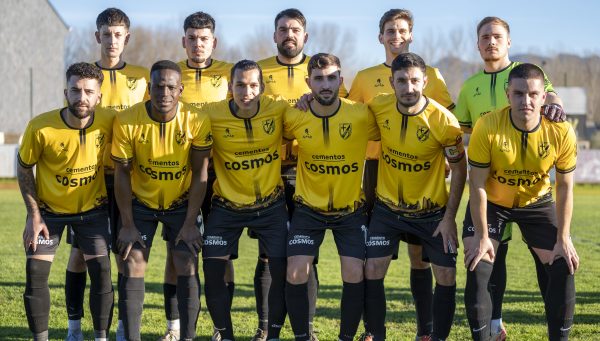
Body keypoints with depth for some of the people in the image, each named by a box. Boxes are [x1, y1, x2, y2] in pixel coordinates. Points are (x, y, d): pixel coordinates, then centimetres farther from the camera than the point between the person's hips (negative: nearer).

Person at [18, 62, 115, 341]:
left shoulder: (109, 121, -19)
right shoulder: (40, 127, -24)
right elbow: (24, 169, -8)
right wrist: (34, 215, -12)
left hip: (93, 209, 1)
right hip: (49, 210, -1)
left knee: (101, 272, -5)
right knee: (36, 273, -5)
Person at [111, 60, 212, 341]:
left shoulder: (197, 121, -19)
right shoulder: (126, 122, -19)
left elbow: (200, 175, -11)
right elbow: (122, 173, -10)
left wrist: (190, 223, -12)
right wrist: (128, 225, -9)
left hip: (181, 203, 0)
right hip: (140, 202, 0)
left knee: (187, 266, -8)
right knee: (133, 265, -7)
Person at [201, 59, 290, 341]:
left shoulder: (279, 110, -12)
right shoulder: (211, 114, -15)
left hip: (271, 204, 0)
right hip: (227, 207, 0)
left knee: (281, 271, -4)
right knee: (212, 271, -5)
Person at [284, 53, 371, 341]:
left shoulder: (361, 114, -15)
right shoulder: (294, 118, -11)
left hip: (351, 208, 0)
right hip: (308, 207, 1)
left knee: (354, 274, -10)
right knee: (296, 272, -11)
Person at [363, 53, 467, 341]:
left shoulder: (443, 120, -21)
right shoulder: (378, 107, -13)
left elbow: (459, 168, -9)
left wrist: (449, 218, -11)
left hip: (432, 211, -2)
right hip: (387, 208, 2)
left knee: (446, 275, -3)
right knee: (372, 270, -7)